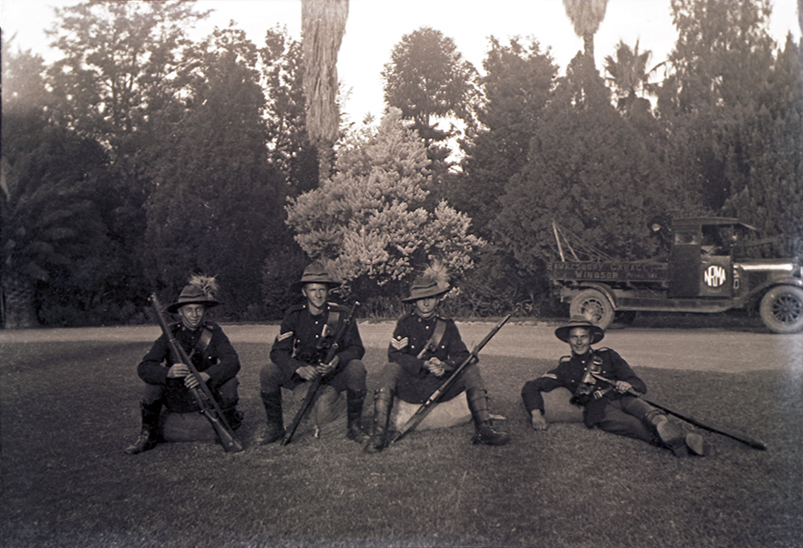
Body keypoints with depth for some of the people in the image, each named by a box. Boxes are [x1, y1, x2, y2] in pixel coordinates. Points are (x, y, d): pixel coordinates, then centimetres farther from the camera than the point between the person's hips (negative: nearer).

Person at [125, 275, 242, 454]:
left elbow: (232, 361, -24)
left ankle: (228, 431, 2)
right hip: (176, 399, 0)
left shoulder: (213, 331, -9)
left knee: (230, 381, -27)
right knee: (154, 380, -25)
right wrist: (168, 372, -40)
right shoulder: (171, 333, -9)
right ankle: (148, 435, -3)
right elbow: (143, 368, -19)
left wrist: (207, 375, -42)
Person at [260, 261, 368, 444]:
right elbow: (278, 351, -11)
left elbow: (357, 348, -9)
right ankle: (275, 427, -3)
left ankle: (353, 427, -12)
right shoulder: (294, 315, -7)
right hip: (301, 371, 1)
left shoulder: (342, 314, -10)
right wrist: (299, 369, -31)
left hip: (333, 371, -1)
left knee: (356, 368, -31)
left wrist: (338, 360, -31)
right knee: (268, 371, -24)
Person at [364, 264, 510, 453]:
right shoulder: (405, 324, 1)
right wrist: (425, 365, -24)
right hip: (410, 386, -2)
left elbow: (461, 356, 0)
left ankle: (484, 430, -19)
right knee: (392, 370, -31)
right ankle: (378, 435, -31)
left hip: (440, 385, 2)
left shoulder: (447, 325, 8)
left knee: (471, 370, -17)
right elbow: (394, 354, -12)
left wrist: (444, 366, -22)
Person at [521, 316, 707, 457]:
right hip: (598, 409, -3)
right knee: (637, 426, -35)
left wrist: (628, 385, -11)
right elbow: (531, 387, 16)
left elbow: (640, 385, 16)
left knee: (652, 415, -35)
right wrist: (536, 414, -4)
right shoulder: (565, 369, 21)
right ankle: (681, 445, -60)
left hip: (622, 398, 3)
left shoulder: (607, 356, 23)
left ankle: (682, 441, -61)